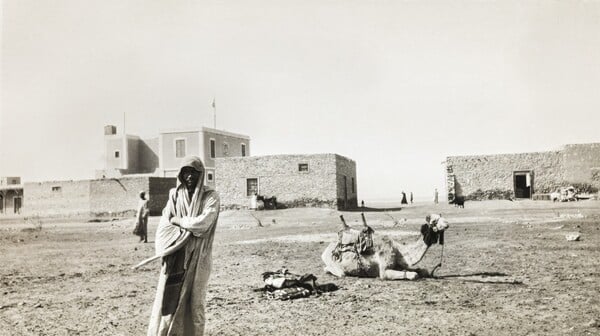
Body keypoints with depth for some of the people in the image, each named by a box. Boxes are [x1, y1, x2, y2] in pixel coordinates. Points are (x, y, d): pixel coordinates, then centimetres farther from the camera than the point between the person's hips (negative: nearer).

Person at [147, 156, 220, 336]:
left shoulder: (211, 197, -2)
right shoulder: (175, 195, 7)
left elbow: (202, 224, -16)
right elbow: (164, 226, 0)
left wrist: (178, 221, -4)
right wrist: (189, 227, -14)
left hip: (197, 260, -2)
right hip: (175, 259, 2)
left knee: (195, 305, 3)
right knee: (168, 302, -1)